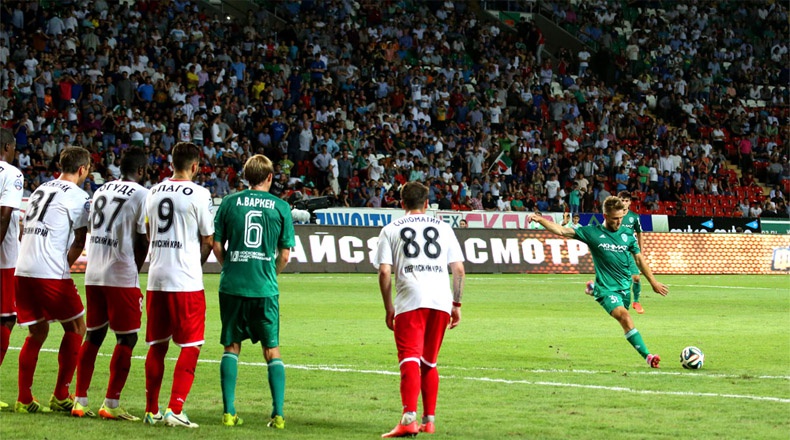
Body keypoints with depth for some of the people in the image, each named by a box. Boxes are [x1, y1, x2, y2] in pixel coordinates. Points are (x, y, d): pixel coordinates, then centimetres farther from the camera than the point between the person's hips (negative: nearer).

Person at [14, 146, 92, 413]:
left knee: (37, 333, 15)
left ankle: (24, 400, 10)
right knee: (75, 328, 9)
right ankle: (60, 396, 7)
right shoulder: (78, 197, -3)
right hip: (51, 273, -7)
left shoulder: (40, 190, 20)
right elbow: (79, 242, -4)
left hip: (23, 271, 7)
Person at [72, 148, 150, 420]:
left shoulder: (100, 191, 14)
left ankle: (80, 401, 11)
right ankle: (111, 404, -1)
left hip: (93, 274, 6)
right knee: (127, 339, 2)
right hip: (121, 277, -6)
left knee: (93, 336, 13)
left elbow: (93, 231, 16)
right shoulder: (142, 195, -6)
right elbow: (143, 241, -6)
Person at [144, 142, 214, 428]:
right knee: (191, 347, 1)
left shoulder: (154, 192, 10)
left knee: (157, 346, 13)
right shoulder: (198, 195, -8)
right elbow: (208, 240, -3)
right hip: (186, 281, -6)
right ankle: (175, 409, -8)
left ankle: (151, 410, 16)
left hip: (156, 278, 6)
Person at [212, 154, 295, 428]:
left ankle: (229, 412, 5)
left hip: (232, 285, 1)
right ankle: (278, 414, 2)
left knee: (231, 347, 10)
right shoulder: (280, 207, 1)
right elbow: (285, 254, 2)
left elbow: (217, 245, 4)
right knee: (272, 351, 7)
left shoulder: (229, 203, 2)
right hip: (265, 289, -1)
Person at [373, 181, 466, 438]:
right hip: (441, 301, 3)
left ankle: (409, 418, -27)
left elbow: (384, 272, 2)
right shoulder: (443, 228, 19)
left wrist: (388, 308, 9)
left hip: (410, 302, -3)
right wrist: (456, 304, 19)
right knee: (430, 363, 17)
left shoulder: (391, 230, 12)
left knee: (410, 360, -10)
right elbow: (459, 269, 13)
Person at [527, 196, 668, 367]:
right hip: (606, 288, -5)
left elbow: (639, 259, 12)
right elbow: (561, 231, -11)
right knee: (624, 317, -26)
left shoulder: (627, 234, 2)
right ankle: (647, 355, -26)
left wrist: (653, 282, 14)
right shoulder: (593, 232, -8)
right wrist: (539, 219, -23)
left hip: (624, 286, 5)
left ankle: (593, 289, 47)